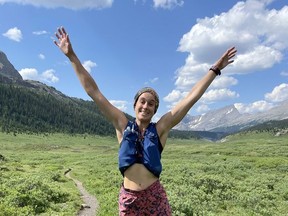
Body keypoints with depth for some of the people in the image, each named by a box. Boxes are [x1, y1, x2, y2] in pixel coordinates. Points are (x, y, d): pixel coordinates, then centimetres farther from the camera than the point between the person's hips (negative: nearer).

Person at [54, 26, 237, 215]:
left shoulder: (160, 128, -4)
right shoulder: (123, 125, -2)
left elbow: (191, 98, -5)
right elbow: (94, 92, -3)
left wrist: (215, 69, -4)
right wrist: (72, 56, -3)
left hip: (155, 197, 0)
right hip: (128, 198, 1)